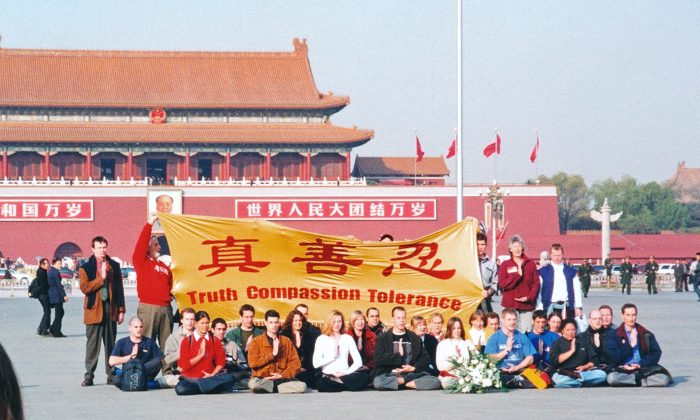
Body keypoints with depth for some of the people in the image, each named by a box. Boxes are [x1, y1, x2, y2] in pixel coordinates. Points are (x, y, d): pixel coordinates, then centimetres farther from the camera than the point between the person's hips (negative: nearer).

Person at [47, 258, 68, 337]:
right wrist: (64, 295, -17)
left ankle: (53, 329, 16)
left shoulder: (50, 271, 16)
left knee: (60, 312, 16)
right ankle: (57, 332, -2)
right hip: (57, 294, -10)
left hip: (52, 294, 10)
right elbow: (58, 284, -18)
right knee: (59, 313, -4)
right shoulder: (55, 272, -13)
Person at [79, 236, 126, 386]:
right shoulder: (85, 267, 2)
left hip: (111, 309, 3)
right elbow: (85, 288, -10)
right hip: (94, 310, -3)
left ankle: (111, 374, 11)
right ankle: (89, 376, 3)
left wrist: (121, 310, 7)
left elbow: (119, 288, 11)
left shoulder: (114, 266, 11)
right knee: (92, 344, -1)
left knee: (110, 344, 6)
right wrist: (101, 278, -13)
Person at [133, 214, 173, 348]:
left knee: (167, 343, 8)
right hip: (148, 307, -6)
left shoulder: (164, 267, 19)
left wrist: (171, 293, 5)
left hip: (166, 308, 6)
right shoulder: (141, 261, 2)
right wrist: (149, 224, -14)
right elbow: (141, 243, -10)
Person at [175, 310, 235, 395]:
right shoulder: (187, 341, 4)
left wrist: (212, 375, -8)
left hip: (208, 377, 2)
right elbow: (184, 365, -4)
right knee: (180, 389, -36)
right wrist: (201, 355, -9)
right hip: (190, 378, -2)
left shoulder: (215, 340, 11)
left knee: (229, 378, -27)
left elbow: (221, 361, 7)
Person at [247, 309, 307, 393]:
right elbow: (252, 363, -8)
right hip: (262, 379, -2)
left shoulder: (286, 341, 13)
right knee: (253, 384, -38)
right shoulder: (256, 341, 5)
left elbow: (295, 363, 7)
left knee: (302, 386, -28)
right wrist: (273, 354, -10)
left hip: (282, 379, 2)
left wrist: (282, 375, -9)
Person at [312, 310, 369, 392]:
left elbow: (358, 361, 4)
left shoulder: (348, 338, 14)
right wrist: (333, 356, -3)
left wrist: (346, 372, -10)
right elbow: (316, 364, -3)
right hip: (327, 375, -3)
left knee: (365, 377, -29)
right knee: (321, 383, -40)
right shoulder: (321, 339, 8)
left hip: (344, 375, 3)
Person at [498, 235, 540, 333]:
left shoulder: (530, 264, 11)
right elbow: (502, 284, -3)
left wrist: (529, 297, -8)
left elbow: (536, 283, 7)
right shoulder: (505, 265, 8)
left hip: (527, 305, 1)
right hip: (510, 305, -1)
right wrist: (517, 275, -8)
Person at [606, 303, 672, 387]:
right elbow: (614, 357, -2)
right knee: (612, 378, -37)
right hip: (623, 370, -1)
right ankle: (644, 379, -21)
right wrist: (630, 345, -6)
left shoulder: (646, 334, 14)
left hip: (644, 368, 1)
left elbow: (656, 353, 6)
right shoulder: (613, 335, 8)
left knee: (663, 379, -27)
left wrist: (641, 364, -8)